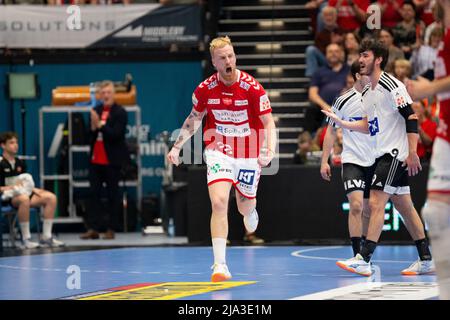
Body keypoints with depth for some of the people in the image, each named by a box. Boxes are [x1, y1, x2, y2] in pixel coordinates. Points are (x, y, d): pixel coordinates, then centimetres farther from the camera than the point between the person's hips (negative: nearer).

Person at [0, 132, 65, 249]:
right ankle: (26, 239, -35)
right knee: (24, 199, -41)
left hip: (22, 192, 8)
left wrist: (34, 190, 1)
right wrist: (11, 187, -20)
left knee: (51, 197, -9)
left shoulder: (20, 163, 17)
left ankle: (46, 237, -11)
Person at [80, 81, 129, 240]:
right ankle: (93, 228, 4)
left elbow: (116, 135, -16)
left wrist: (100, 125, -21)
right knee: (94, 193, 2)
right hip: (96, 160, 5)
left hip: (112, 160, -5)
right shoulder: (95, 111, 10)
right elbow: (89, 135, 10)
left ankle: (111, 229, 6)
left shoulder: (120, 113, -6)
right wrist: (93, 128, -11)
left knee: (113, 194, 2)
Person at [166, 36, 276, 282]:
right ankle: (220, 264, -19)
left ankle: (250, 211, 60)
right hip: (218, 151, 0)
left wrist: (269, 150, -28)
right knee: (219, 203, -20)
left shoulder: (253, 88, -16)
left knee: (245, 207, 17)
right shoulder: (205, 89, -9)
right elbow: (194, 119, 10)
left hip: (248, 154, 0)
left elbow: (268, 123, -12)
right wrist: (177, 146, 5)